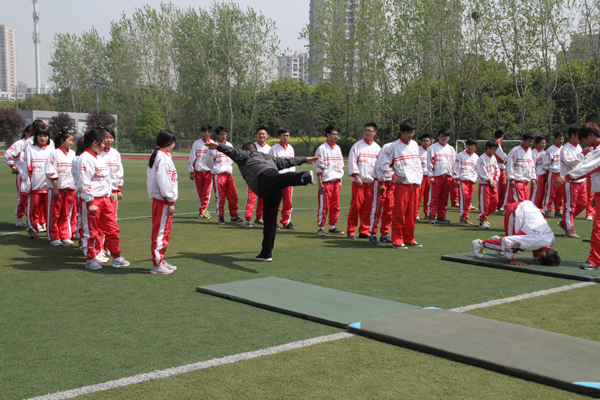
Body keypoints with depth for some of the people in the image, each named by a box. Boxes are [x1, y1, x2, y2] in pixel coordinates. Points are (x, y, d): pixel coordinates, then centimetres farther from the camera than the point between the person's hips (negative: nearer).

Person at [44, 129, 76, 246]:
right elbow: (51, 172, -9)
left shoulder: (73, 154, 8)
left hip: (70, 188, 4)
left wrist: (76, 188, 7)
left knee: (66, 214, 8)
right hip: (56, 188, -4)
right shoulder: (55, 153, -6)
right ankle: (54, 238, 11)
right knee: (55, 214, 3)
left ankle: (65, 236, 16)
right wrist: (55, 188, -12)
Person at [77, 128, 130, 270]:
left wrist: (110, 193, 18)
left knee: (112, 229, 9)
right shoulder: (85, 158, -13)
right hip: (92, 200, -8)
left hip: (105, 198, 8)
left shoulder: (99, 158, 16)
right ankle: (91, 259, 13)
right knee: (91, 231, 2)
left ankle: (116, 258, 17)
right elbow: (84, 182, -18)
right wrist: (90, 203, -19)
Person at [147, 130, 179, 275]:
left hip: (160, 200, 10)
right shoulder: (163, 157, -15)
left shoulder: (157, 156, 16)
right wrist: (170, 201, -16)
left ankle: (160, 261, 25)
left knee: (164, 232, 16)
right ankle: (157, 264, -2)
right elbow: (164, 181, -20)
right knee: (161, 232, -6)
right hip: (163, 201, -10)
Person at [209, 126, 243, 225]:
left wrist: (228, 167, 10)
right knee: (220, 196, -2)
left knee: (233, 195, 3)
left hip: (228, 173, 5)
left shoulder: (230, 145, 13)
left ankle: (234, 216, 13)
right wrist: (217, 168, 7)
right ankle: (221, 217, 6)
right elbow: (210, 161, 2)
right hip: (218, 175, -5)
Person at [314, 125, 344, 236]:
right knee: (323, 206, -5)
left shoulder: (338, 148, 14)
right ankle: (320, 228, 2)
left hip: (336, 181, 6)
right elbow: (318, 167, -8)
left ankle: (332, 227, 15)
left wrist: (340, 181, 13)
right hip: (326, 182, -6)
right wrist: (320, 183, -12)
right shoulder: (322, 148, -6)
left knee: (335, 206, 7)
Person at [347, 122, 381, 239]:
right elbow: (352, 162, -2)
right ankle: (351, 231, 2)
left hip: (372, 182, 3)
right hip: (358, 182, -3)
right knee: (356, 206, -6)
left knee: (368, 207, 4)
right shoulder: (357, 146, 2)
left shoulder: (377, 148, 11)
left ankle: (364, 231, 12)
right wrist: (357, 177, -11)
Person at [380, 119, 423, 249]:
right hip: (402, 184, -6)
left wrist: (420, 179, 17)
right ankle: (397, 241, -1)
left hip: (415, 185, 6)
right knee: (399, 213, -6)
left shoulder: (415, 145, 15)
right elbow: (384, 163, -3)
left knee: (412, 214, 7)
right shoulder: (394, 146, -4)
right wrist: (393, 177, -8)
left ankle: (409, 239, 16)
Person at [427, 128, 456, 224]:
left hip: (448, 177, 4)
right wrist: (430, 176, -8)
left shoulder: (451, 149, 17)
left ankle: (441, 216, 12)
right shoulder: (432, 148, 3)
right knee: (434, 198, -8)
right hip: (436, 176, -4)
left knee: (444, 198, 6)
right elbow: (430, 163, -1)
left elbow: (454, 164, 17)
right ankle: (432, 217, -6)